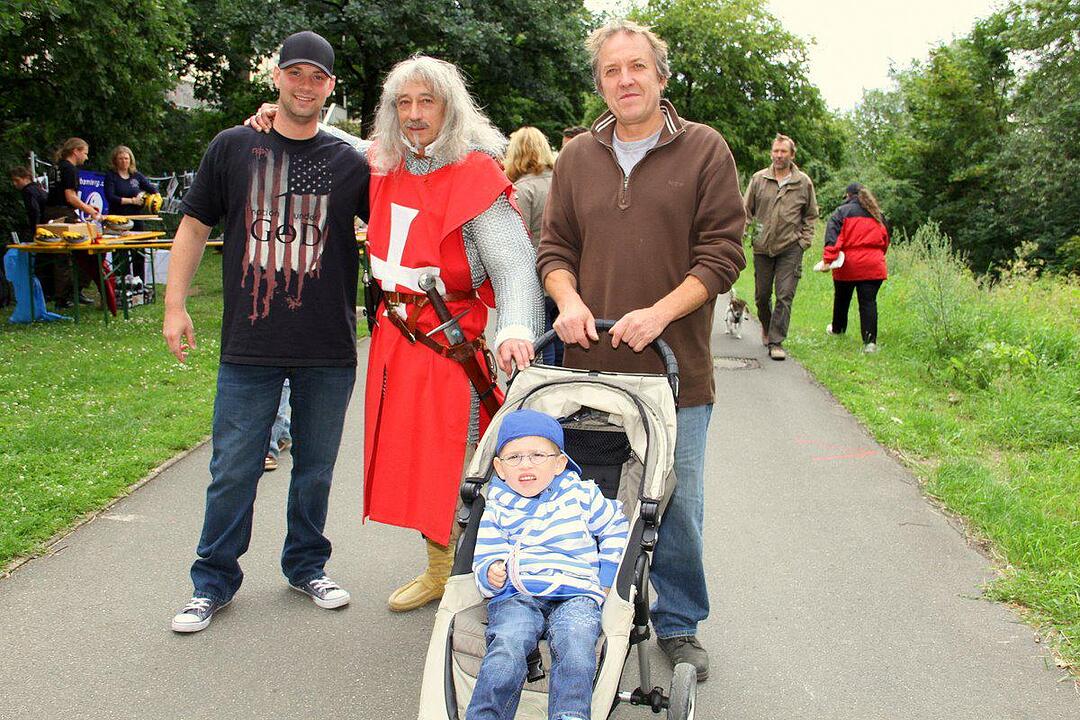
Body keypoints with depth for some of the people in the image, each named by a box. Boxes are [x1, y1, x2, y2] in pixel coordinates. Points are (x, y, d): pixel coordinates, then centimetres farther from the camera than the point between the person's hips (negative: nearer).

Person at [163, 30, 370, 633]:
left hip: (329, 350, 1)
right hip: (248, 345, 0)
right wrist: (176, 304, 4)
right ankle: (214, 581, 21)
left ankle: (307, 566, 31)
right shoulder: (233, 148, 6)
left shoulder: (350, 161, 5)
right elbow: (195, 226, 10)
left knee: (316, 468, 12)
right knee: (233, 470, 4)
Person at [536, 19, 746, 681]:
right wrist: (569, 301, -6)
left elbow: (722, 252, -3)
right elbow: (555, 246, 14)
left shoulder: (705, 150, 2)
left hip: (676, 366, -2)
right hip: (590, 364, 3)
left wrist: (660, 312, -15)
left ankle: (679, 627, 25)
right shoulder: (577, 158, 12)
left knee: (677, 506, 6)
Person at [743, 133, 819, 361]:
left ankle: (776, 341, -2)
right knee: (762, 294, 11)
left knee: (785, 296, -7)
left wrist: (804, 240, 2)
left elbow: (811, 215, 12)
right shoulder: (758, 179, 3)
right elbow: (747, 210, 11)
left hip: (791, 248, -1)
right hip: (762, 247, 2)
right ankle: (766, 326, 38)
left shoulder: (804, 182, 3)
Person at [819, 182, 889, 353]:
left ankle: (837, 329, 41)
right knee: (868, 302, -2)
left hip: (848, 265, -2)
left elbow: (832, 234, -15)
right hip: (873, 266, 2)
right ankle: (870, 340, -14)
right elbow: (885, 240, 22)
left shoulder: (842, 212, 0)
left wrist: (828, 259, -21)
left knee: (842, 299, 19)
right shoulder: (877, 214, 15)